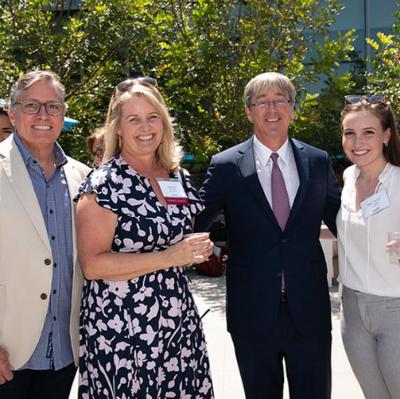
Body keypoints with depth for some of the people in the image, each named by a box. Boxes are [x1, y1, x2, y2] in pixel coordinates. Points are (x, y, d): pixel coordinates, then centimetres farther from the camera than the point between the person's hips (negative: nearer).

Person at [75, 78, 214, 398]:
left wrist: (199, 250, 0)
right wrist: (168, 257, -20)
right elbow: (92, 265, -16)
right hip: (121, 332, -5)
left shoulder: (179, 177, 7)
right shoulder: (104, 184, -11)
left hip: (180, 324, 6)